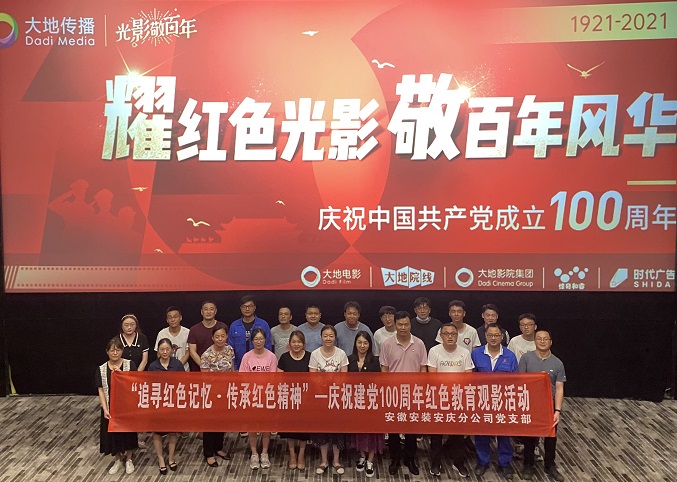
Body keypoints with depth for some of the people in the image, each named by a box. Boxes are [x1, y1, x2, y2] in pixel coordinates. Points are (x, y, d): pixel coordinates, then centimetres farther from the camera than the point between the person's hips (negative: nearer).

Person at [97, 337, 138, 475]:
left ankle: (128, 459, 33)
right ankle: (118, 460, 33)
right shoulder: (101, 369, -3)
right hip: (111, 407, 2)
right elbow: (101, 391, -4)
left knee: (128, 432, 11)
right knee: (113, 434, 11)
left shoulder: (130, 365, -9)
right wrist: (105, 409, -12)